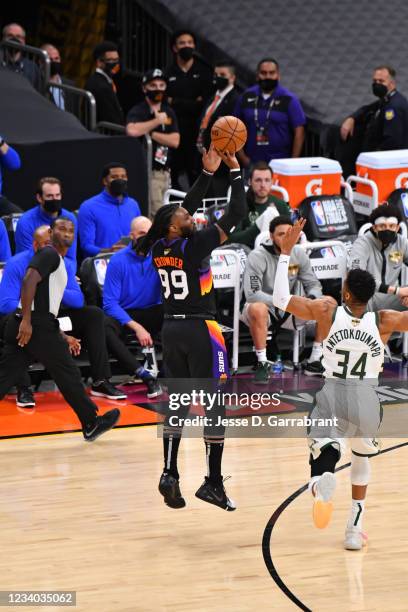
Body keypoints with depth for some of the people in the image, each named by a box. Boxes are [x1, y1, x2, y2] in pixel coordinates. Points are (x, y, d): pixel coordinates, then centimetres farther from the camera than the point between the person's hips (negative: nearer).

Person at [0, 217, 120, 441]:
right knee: (68, 375, 4)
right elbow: (29, 280, -21)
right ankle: (91, 424, 16)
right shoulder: (49, 254, -5)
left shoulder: (58, 261, 25)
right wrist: (26, 320, -27)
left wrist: (62, 337, 29)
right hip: (36, 326, -9)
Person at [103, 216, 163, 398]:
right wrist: (136, 327, -23)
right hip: (124, 315, -1)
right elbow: (110, 303, -12)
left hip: (152, 312, 1)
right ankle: (146, 376, -36)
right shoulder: (119, 260, -7)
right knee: (104, 328, -34)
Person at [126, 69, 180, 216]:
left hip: (164, 171, 6)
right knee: (157, 216, -12)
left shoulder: (169, 112, 14)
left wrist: (151, 133, -9)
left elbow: (175, 141, 3)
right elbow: (132, 130, -28)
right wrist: (157, 121, -16)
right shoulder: (138, 111, -5)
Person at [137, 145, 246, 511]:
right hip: (200, 330, -7)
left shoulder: (160, 247, 2)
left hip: (171, 329, 7)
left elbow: (189, 207, 15)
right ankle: (213, 483, 0)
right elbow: (236, 215, -12)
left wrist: (208, 173, 15)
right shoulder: (194, 246, -16)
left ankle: (170, 473, 4)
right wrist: (235, 171, -4)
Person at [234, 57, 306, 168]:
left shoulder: (289, 99, -2)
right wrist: (242, 157, 3)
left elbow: (299, 132, -3)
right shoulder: (247, 97, 6)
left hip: (280, 163, -3)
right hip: (251, 163, 3)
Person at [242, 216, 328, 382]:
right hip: (264, 308, -5)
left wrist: (311, 298, -22)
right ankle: (262, 364, -27)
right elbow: (252, 294, -27)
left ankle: (315, 361, -8)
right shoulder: (258, 256, -17)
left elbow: (313, 284, 3)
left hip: (289, 311, 5)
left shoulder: (298, 254, -1)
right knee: (257, 309, -42)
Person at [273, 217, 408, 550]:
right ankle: (354, 530, 27)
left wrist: (286, 252, 4)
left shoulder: (327, 312, -7)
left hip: (332, 396, -1)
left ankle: (322, 484, -44)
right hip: (367, 398, 2)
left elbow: (281, 299, -1)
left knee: (325, 456, -4)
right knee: (362, 458, 27)